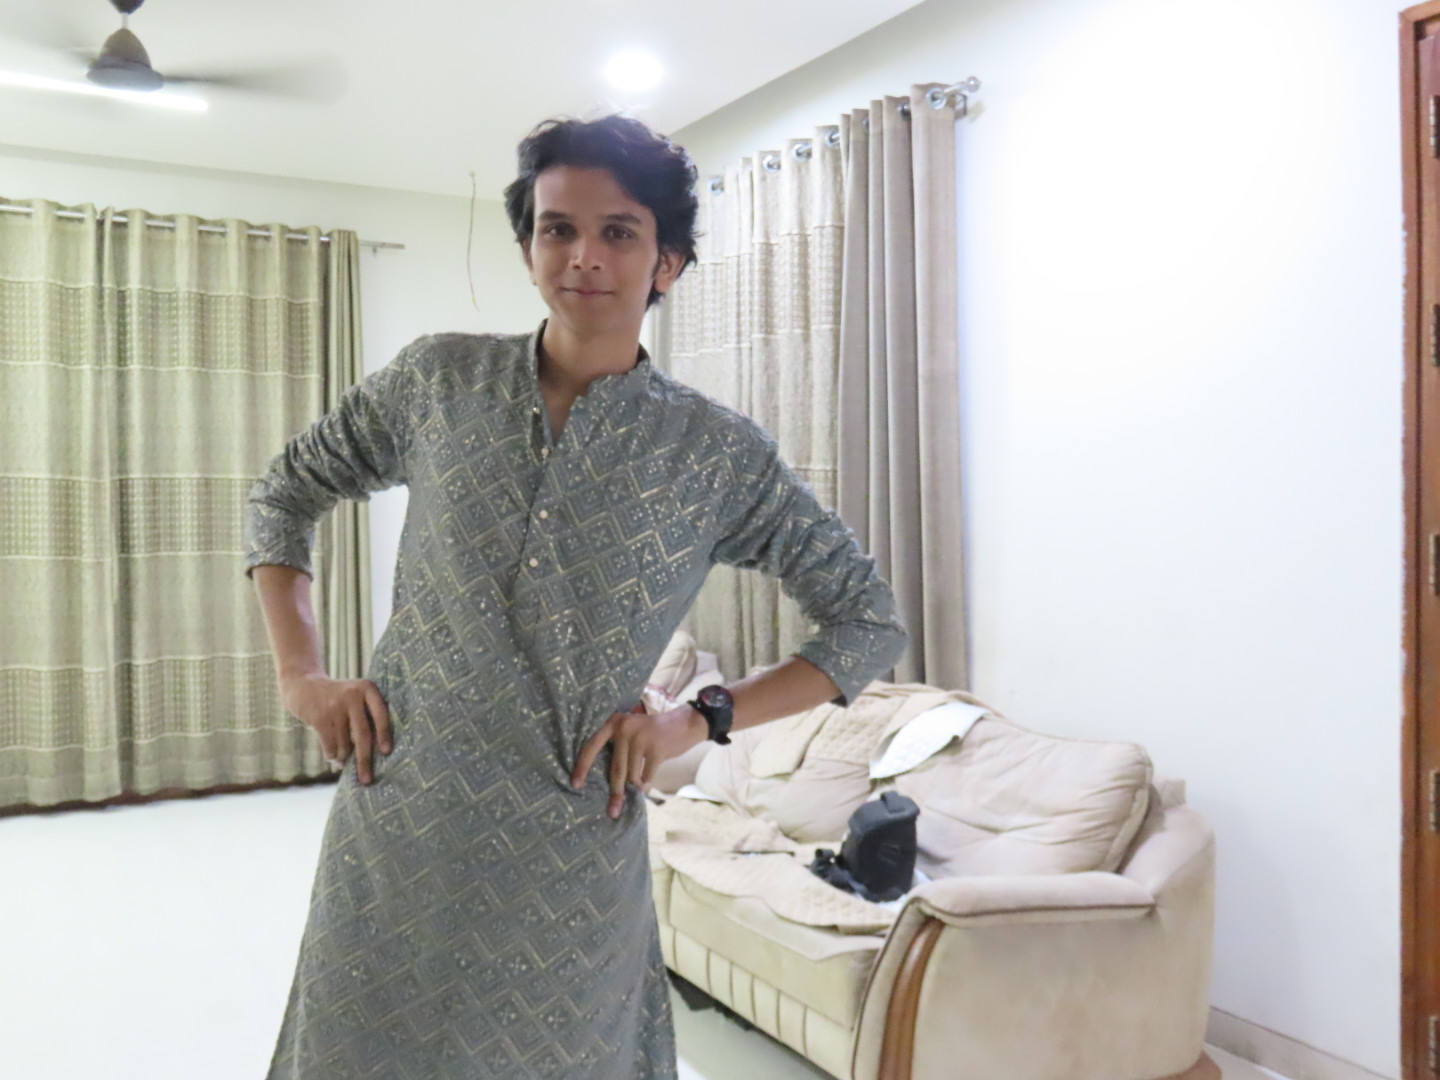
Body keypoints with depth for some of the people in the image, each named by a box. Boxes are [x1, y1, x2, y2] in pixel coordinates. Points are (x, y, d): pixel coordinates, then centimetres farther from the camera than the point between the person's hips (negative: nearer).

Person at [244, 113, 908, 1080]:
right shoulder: (439, 379, 0)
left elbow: (871, 621, 2)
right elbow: (285, 495, 15)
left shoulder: (718, 453, -4)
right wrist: (301, 676, 3)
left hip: (570, 866, -1)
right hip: (396, 841, 2)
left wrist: (699, 721, -7)